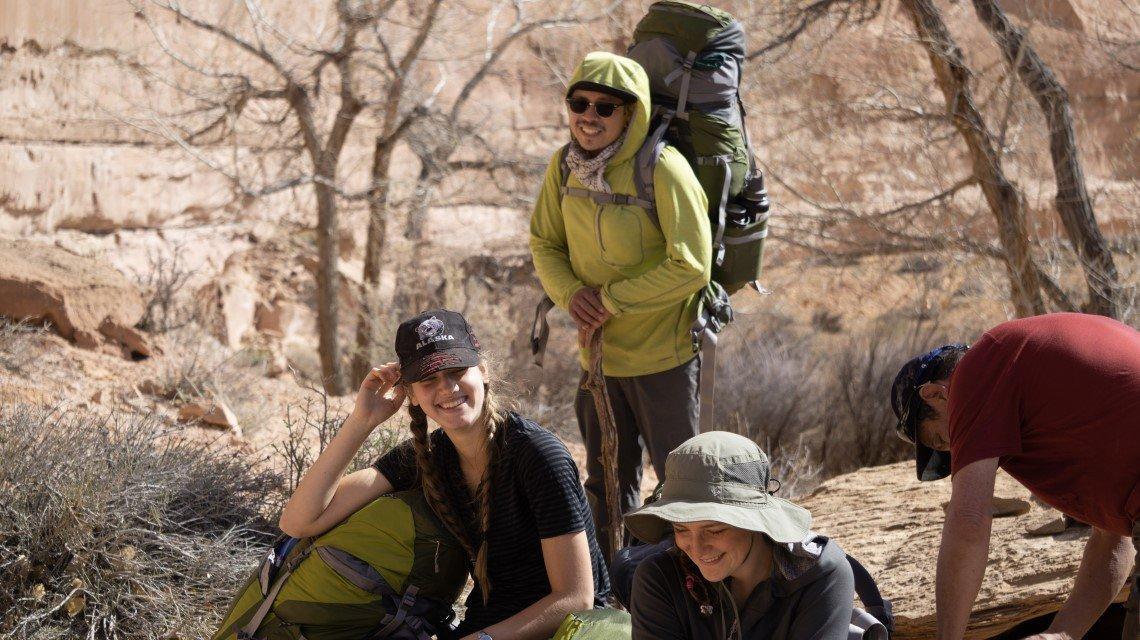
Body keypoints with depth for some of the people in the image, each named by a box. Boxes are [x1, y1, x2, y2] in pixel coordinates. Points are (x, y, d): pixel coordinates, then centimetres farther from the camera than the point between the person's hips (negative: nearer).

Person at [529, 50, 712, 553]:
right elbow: (544, 243, 9)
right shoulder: (565, 165, -2)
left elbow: (691, 267, -22)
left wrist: (610, 298, -18)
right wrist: (570, 292, -11)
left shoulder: (662, 169, -20)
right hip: (598, 352, 6)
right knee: (607, 480, 19)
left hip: (662, 355, -6)